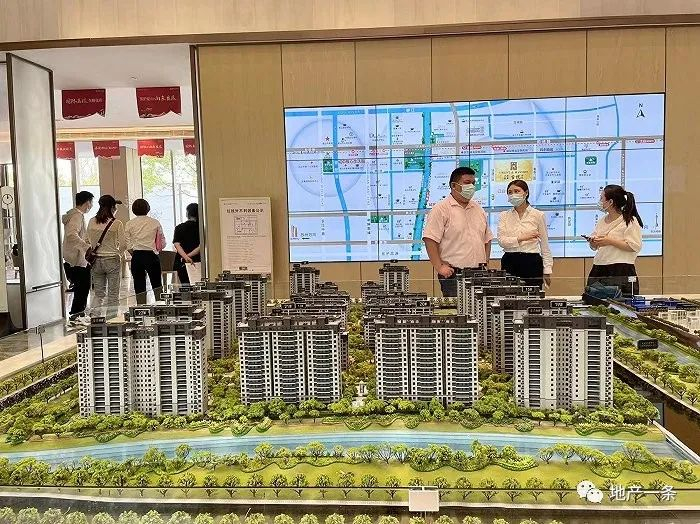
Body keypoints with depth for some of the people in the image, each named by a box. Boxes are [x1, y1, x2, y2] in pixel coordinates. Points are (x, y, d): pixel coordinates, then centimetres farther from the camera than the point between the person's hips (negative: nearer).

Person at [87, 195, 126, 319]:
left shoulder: (92, 222, 1)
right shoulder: (117, 224, -11)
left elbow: (90, 241, 8)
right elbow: (123, 245, -9)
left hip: (96, 261, 4)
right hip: (112, 260, -4)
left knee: (98, 293, 14)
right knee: (113, 294, 4)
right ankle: (111, 319, 6)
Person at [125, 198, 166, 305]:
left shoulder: (129, 224, 3)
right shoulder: (155, 223, 2)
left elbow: (128, 246, -1)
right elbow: (162, 243, 2)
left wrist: (134, 254, 14)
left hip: (136, 256, 1)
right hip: (151, 255, 0)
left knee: (139, 287, 5)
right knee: (157, 284, 10)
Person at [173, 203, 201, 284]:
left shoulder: (179, 228, 5)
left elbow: (176, 244, -8)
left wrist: (186, 257, -20)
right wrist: (190, 255, -9)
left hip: (182, 262, 1)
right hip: (197, 261, -1)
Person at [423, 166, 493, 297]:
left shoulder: (479, 210, 17)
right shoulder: (441, 209, -5)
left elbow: (487, 239, 23)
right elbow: (430, 240, -12)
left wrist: (485, 263, 13)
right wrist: (439, 267, -15)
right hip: (453, 273, -6)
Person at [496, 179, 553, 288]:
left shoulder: (538, 215, 3)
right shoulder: (504, 216, 8)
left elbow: (545, 246, 4)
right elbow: (501, 240, -4)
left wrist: (547, 271, 1)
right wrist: (521, 238, -16)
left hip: (532, 262, -1)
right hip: (510, 262, 1)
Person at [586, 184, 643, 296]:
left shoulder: (630, 221, -3)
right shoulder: (602, 221, 16)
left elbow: (635, 246, -13)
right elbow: (594, 247, 20)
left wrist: (610, 241, -16)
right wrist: (593, 242, -3)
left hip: (621, 272, -6)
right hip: (599, 270, 6)